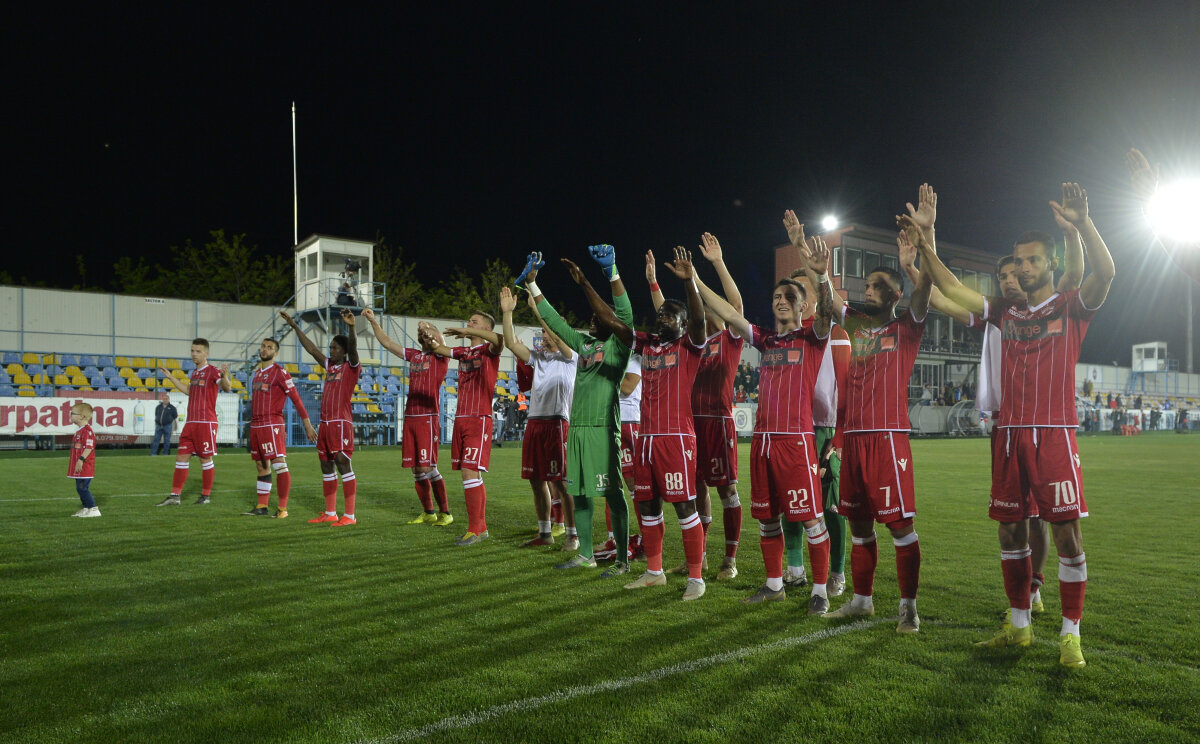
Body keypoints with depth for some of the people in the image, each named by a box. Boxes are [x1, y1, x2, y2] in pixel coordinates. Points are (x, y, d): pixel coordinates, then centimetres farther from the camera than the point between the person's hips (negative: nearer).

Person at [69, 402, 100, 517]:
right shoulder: (79, 430, 17)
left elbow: (89, 447, -23)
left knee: (82, 488, -10)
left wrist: (81, 460, -26)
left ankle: (94, 509, -7)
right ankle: (85, 509, 20)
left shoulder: (87, 430, -16)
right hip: (79, 468, 10)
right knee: (81, 488, 13)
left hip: (84, 467, -10)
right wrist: (75, 461, 27)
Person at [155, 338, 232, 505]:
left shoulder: (212, 371, -7)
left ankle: (205, 496, 10)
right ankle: (175, 496, 10)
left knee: (205, 459, 0)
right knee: (181, 457, 6)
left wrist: (225, 376, -44)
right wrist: (170, 377, 33)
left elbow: (227, 388, -23)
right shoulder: (194, 373, 17)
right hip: (190, 423, 8)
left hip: (206, 423, -8)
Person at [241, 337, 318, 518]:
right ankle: (262, 506, 19)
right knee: (261, 466, 13)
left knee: (279, 465, -10)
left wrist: (307, 424, -14)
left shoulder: (279, 372, -7)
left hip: (272, 426, -8)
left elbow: (296, 398, -11)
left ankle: (282, 508, -7)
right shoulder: (257, 373, 17)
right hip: (255, 426, 8)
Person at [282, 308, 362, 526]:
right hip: (325, 424, 8)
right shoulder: (329, 366, 17)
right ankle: (330, 513, 20)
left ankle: (349, 515, -7)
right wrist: (294, 326, 26)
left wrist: (351, 327, -39)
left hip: (341, 424, -8)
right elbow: (311, 348, 24)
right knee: (327, 468, 11)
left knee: (344, 466, -9)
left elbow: (352, 348, -22)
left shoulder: (352, 367, -3)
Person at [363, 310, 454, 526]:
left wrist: (428, 330, -16)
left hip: (428, 418, -6)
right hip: (410, 418, 7)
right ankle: (428, 513, 18)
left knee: (428, 468, -11)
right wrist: (373, 321, 21)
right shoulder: (414, 355, 17)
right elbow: (387, 342, 23)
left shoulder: (440, 358, 0)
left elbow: (440, 342, -23)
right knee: (416, 469, 7)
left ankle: (445, 513, 0)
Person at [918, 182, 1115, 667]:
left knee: (1067, 532, -5)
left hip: (1054, 435, -4)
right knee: (1010, 530, 9)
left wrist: (1082, 223, -28)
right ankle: (1018, 626, 21)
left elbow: (1105, 273, -16)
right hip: (1010, 435, 5)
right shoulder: (1004, 312, 14)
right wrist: (924, 248, 5)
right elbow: (952, 289, 12)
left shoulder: (1070, 308, 3)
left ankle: (1070, 635, 7)